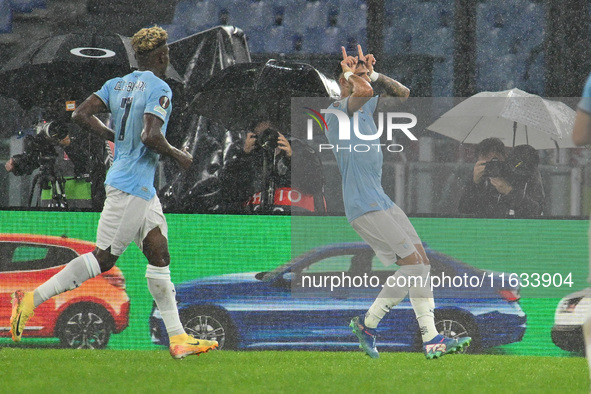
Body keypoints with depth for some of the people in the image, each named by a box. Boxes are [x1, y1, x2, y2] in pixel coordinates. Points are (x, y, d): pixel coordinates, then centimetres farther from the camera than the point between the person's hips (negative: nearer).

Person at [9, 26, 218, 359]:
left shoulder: (118, 85, 10)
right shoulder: (158, 88, -14)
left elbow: (81, 115, 7)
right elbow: (151, 136, -24)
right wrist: (178, 156, -7)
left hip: (143, 188, 9)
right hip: (133, 185, -9)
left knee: (160, 255, 9)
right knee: (104, 258, -6)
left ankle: (178, 337, 9)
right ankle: (32, 300, -5)